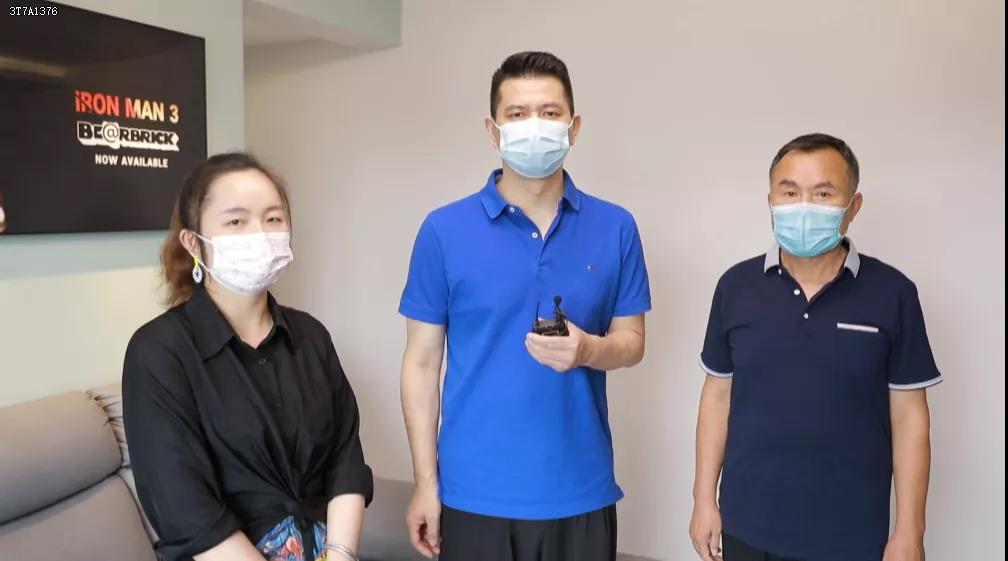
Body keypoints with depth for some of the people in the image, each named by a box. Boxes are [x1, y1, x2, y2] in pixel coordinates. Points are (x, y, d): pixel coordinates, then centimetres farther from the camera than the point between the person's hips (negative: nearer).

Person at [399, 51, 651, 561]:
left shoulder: (616, 228, -1)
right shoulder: (444, 230, -6)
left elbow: (632, 341, 5)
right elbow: (422, 362, -2)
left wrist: (588, 349, -18)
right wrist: (426, 481, -3)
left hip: (581, 493, 2)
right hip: (475, 494, -1)